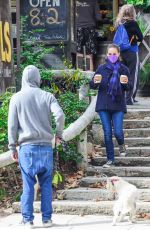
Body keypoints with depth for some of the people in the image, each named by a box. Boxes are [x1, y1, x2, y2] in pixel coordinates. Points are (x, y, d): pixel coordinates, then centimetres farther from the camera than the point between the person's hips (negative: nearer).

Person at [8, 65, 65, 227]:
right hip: (45, 146, 1)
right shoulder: (46, 96, 3)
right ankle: (47, 218, 9)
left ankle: (27, 219, 4)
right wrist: (58, 134, 5)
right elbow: (60, 115, -10)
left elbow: (12, 124, 1)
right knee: (46, 184, 7)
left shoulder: (16, 98, 2)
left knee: (28, 184, 3)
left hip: (26, 147, -1)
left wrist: (12, 147, 7)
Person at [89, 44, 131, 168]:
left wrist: (126, 83, -25)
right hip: (103, 105, 1)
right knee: (107, 133, 2)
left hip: (118, 106, -1)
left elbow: (128, 88, -2)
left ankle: (121, 145, 25)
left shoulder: (123, 69, 2)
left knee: (118, 132, -10)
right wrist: (95, 82, -24)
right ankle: (110, 160, 12)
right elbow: (92, 85, -1)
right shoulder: (101, 68, 3)